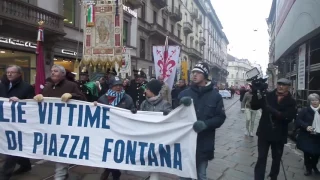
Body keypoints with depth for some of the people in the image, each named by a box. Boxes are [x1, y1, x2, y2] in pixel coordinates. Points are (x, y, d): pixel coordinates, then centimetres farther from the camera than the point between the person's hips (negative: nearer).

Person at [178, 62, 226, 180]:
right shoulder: (184, 94, 3)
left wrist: (206, 124, -21)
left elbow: (220, 117, -4)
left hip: (204, 144, -1)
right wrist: (181, 103, -18)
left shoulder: (215, 96, 0)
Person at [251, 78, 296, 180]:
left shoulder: (291, 102, -3)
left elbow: (289, 117, -17)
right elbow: (254, 106, -7)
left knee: (277, 159, 18)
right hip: (264, 132, -1)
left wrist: (273, 111, -30)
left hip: (279, 135, 1)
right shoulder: (268, 95, -3)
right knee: (261, 158, 0)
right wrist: (255, 93, -22)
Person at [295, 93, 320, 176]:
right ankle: (308, 168, 27)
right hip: (307, 136, -3)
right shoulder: (305, 110, -5)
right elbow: (297, 120, -11)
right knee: (307, 153, 7)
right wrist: (306, 126, -25)